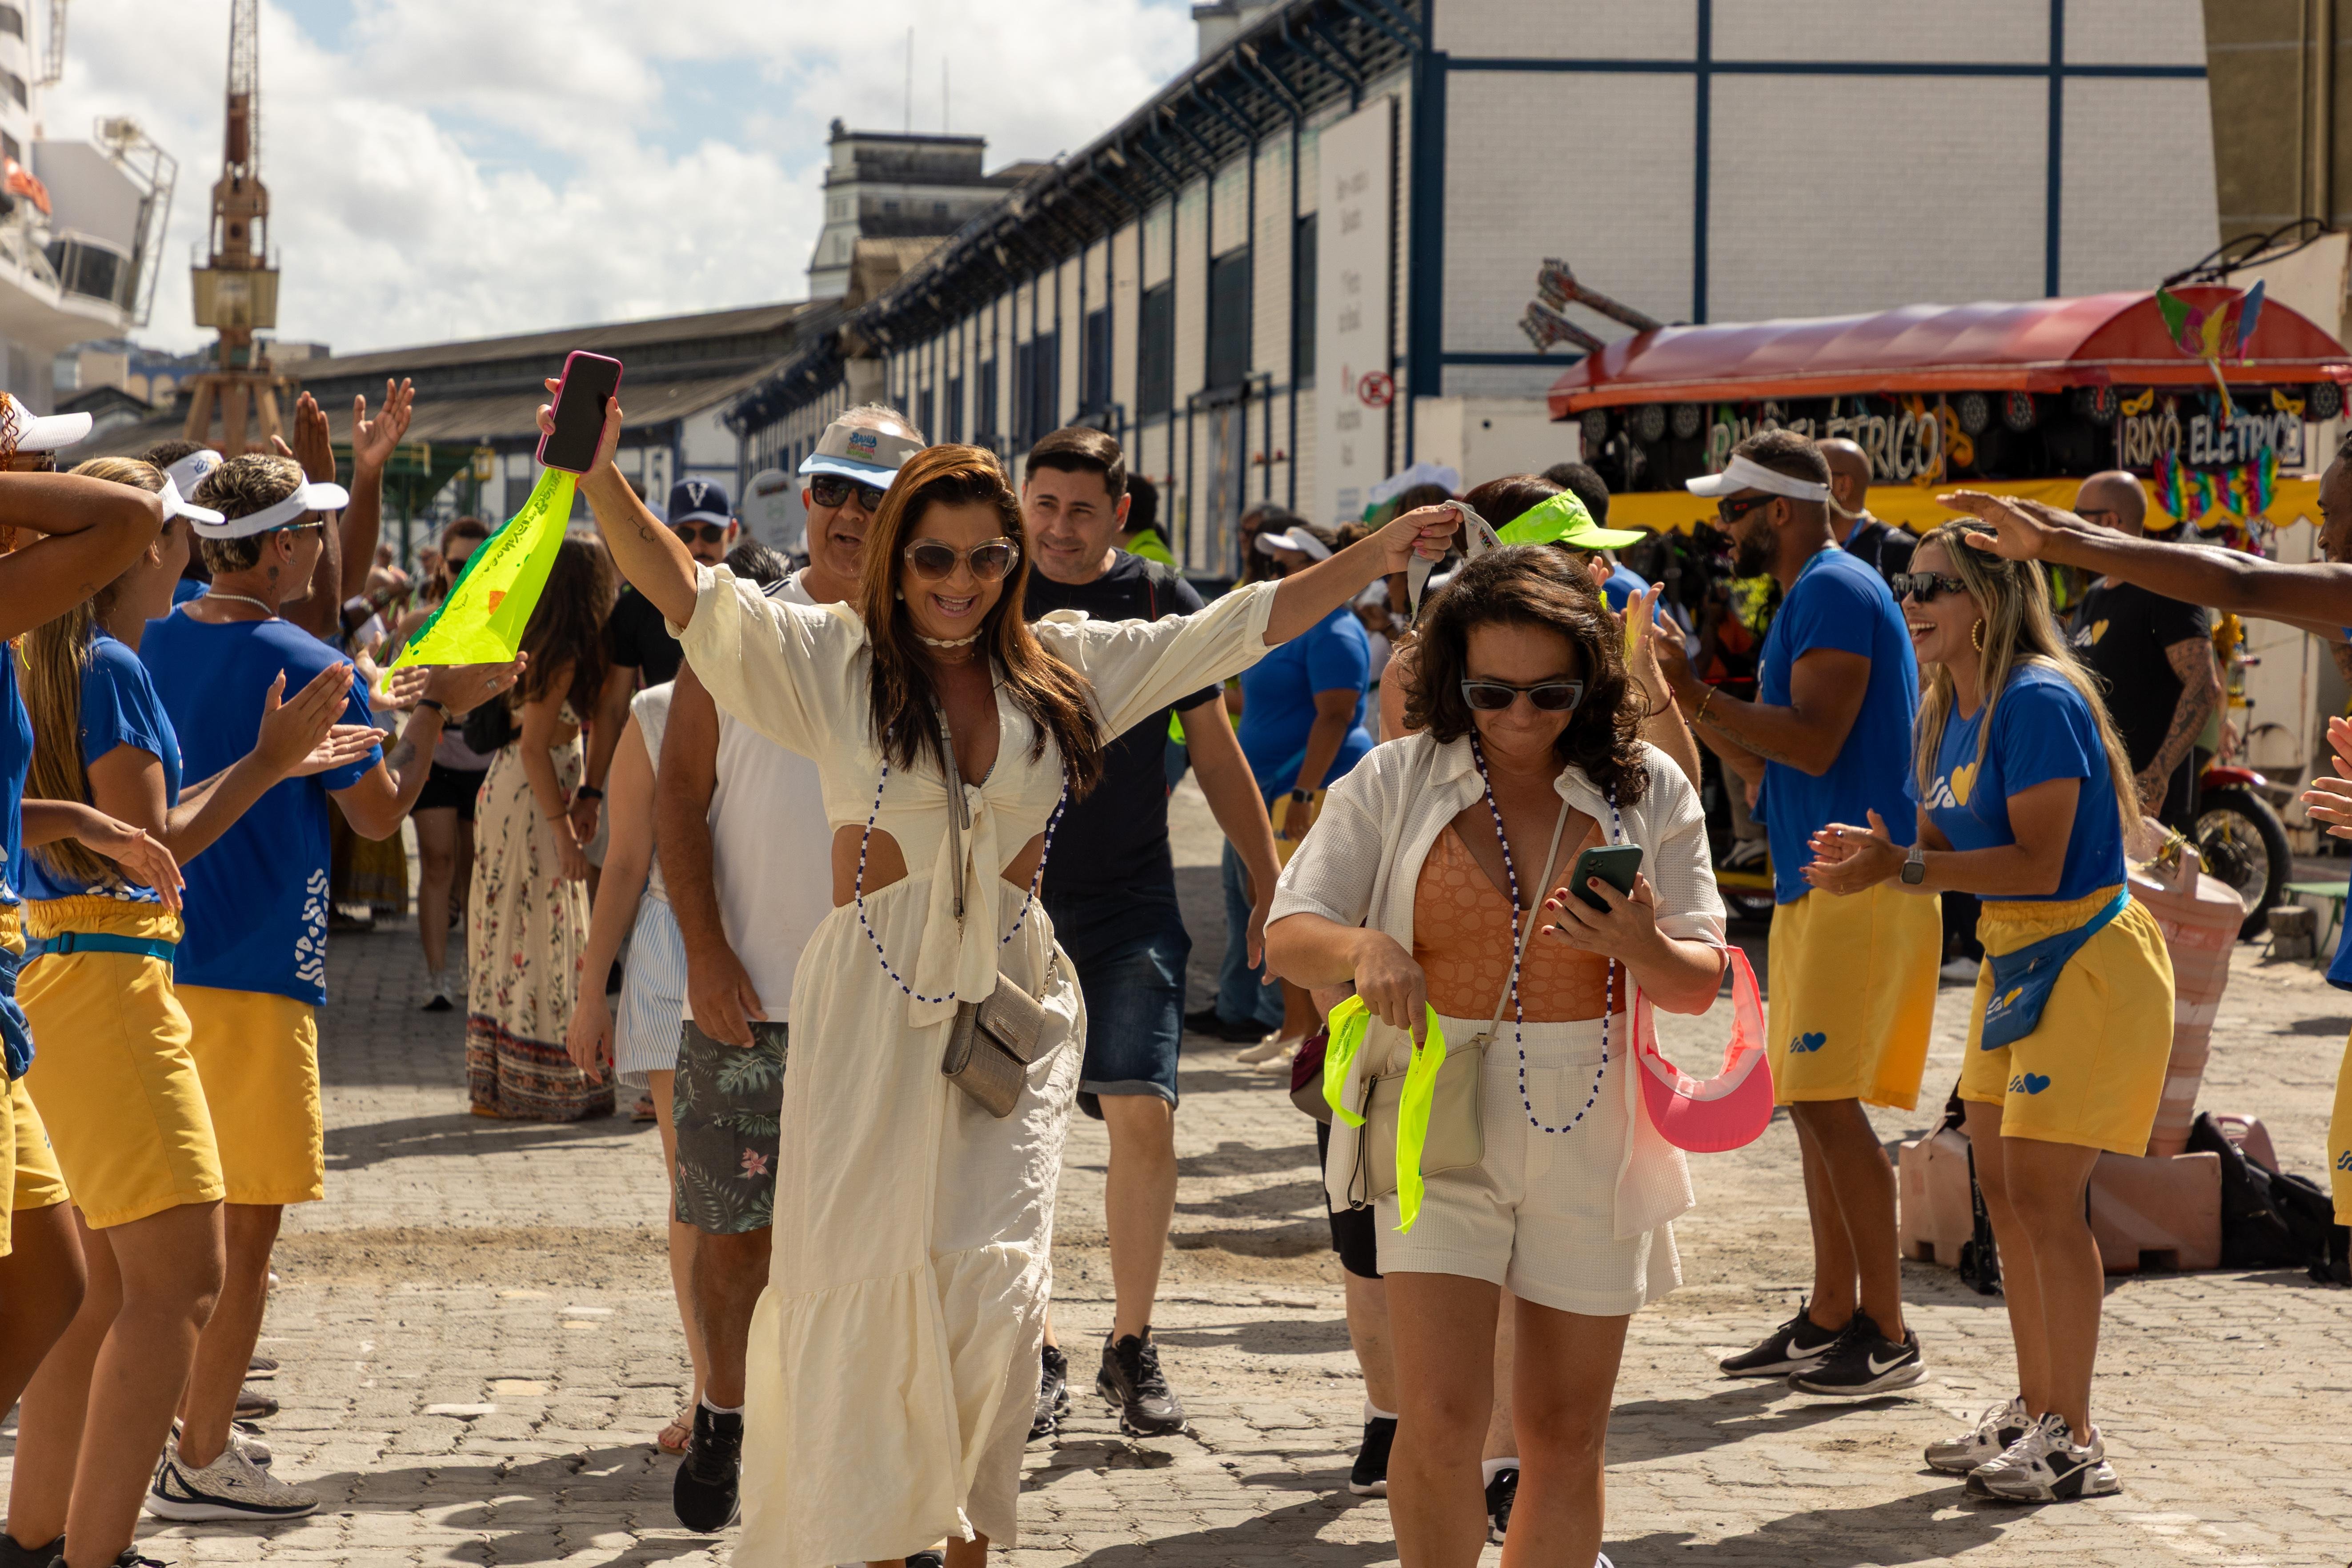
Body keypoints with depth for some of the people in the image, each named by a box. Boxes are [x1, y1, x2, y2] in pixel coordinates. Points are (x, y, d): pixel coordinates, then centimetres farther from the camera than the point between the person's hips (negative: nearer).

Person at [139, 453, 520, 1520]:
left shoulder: (153, 645, 5)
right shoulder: (306, 672, -14)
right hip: (252, 979, -7)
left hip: (154, 960, 7)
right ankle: (201, 1461, 4)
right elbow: (380, 814, -3)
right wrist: (439, 708, 10)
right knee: (244, 1233, 1)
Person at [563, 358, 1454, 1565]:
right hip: (874, 1002, -1)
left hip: (1014, 1008, 2)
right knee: (858, 1281, 2)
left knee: (993, 1281, -7)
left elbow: (1240, 627, 13)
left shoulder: (1063, 667, 8)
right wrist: (597, 475, -23)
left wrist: (1376, 557, 13)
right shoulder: (831, 660, 0)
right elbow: (685, 592, -9)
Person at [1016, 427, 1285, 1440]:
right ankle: (1037, 1356, 11)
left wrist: (1270, 885, 9)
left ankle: (1131, 1346, 6)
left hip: (1132, 906, 0)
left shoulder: (1162, 602, 4)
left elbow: (1214, 750, 11)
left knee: (1142, 1114, -9)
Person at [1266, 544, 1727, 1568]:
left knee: (1565, 1433, 8)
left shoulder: (1648, 791, 3)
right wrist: (1361, 948, -25)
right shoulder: (1396, 782, 1)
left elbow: (1701, 985, 4)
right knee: (1440, 1418, -12)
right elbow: (1285, 939, -2)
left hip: (1591, 1134, 1)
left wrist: (1642, 946, -19)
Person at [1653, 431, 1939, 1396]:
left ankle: (1888, 1335, -8)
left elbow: (1816, 742, -22)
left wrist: (1701, 696, -21)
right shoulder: (1806, 599, 20)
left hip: (1862, 883, -11)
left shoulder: (1835, 591, -11)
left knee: (1828, 1099, -12)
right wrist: (1689, 704, 16)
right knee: (1809, 1100, 12)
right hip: (1815, 882, 11)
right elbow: (1770, 765, 23)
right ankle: (1832, 1317, 18)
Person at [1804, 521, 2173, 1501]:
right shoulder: (1947, 713, 9)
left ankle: (2073, 1440, -2)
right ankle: (2034, 1411, 24)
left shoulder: (2038, 702, -19)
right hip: (2013, 956, 10)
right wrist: (1871, 852, -8)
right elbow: (1944, 847, 12)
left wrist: (1901, 868, -27)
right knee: (2003, 1185, 12)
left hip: (2086, 960, -10)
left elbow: (2037, 863, -24)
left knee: (2045, 1191, -9)